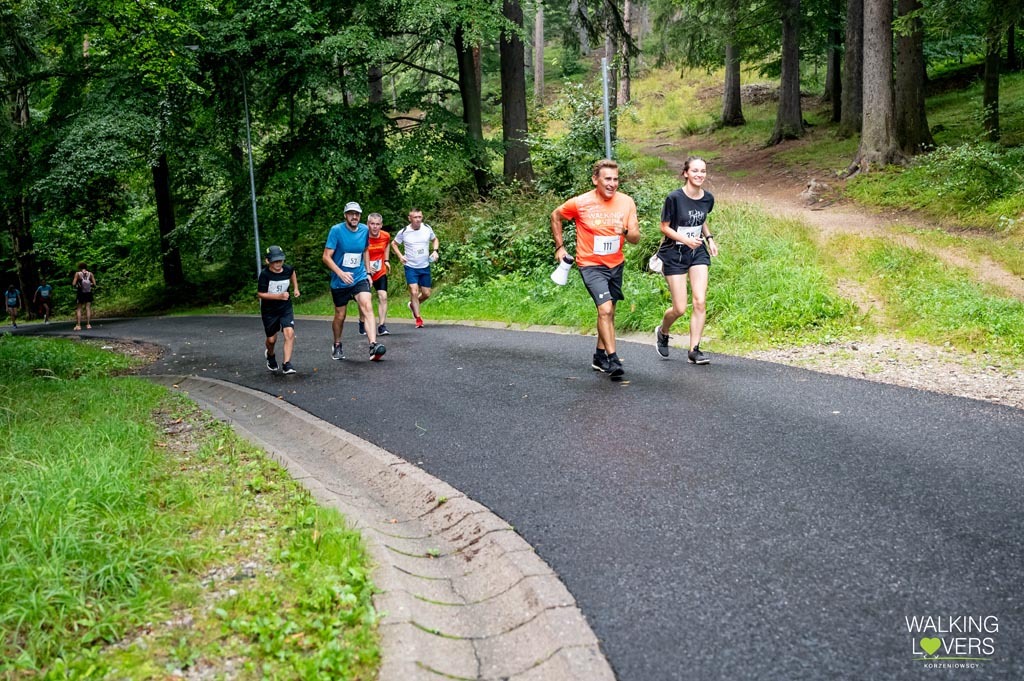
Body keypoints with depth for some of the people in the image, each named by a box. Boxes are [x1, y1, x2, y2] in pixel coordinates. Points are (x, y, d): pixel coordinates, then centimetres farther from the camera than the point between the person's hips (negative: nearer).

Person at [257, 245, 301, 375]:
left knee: (289, 333, -19)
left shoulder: (287, 269, -8)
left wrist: (295, 288, 11)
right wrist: (279, 296, -26)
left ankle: (286, 364, -16)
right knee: (271, 339, 10)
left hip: (286, 308, 2)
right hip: (269, 310, -2)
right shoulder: (265, 274, -20)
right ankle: (270, 355, 45)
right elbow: (260, 294, -17)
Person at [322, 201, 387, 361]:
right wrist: (341, 273, -28)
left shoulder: (364, 230, 0)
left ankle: (373, 346, -31)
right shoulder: (336, 230, -13)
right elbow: (326, 257, -15)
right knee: (340, 316, 10)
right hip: (339, 281, -2)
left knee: (367, 307, -20)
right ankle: (337, 346, 36)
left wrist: (368, 272, 11)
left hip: (360, 278, 2)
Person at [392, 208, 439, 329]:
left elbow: (435, 240, 16)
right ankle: (418, 318, 1)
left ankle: (413, 305, 37)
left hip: (425, 267, 3)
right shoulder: (403, 232, -9)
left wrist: (435, 251, -2)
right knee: (414, 292, -12)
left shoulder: (427, 228, -3)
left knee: (426, 294, 6)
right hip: (411, 267, -3)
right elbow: (394, 244, 7)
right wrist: (400, 256, -7)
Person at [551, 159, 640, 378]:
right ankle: (613, 359, -17)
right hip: (591, 265, -5)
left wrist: (625, 231, -26)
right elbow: (556, 216, 3)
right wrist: (560, 246, 3)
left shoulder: (626, 203, -6)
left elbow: (636, 238, -4)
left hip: (616, 265, 5)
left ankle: (600, 357, 30)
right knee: (605, 310, -20)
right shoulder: (580, 203, -15)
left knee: (608, 312, 15)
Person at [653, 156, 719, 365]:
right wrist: (686, 239, -23)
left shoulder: (708, 198, 0)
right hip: (674, 254, -4)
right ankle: (662, 332, 30)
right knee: (680, 308, -3)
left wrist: (709, 238, 2)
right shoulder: (674, 198, -17)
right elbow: (665, 228, -10)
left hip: (698, 252, 4)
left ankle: (694, 350, 1)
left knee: (700, 302, -8)